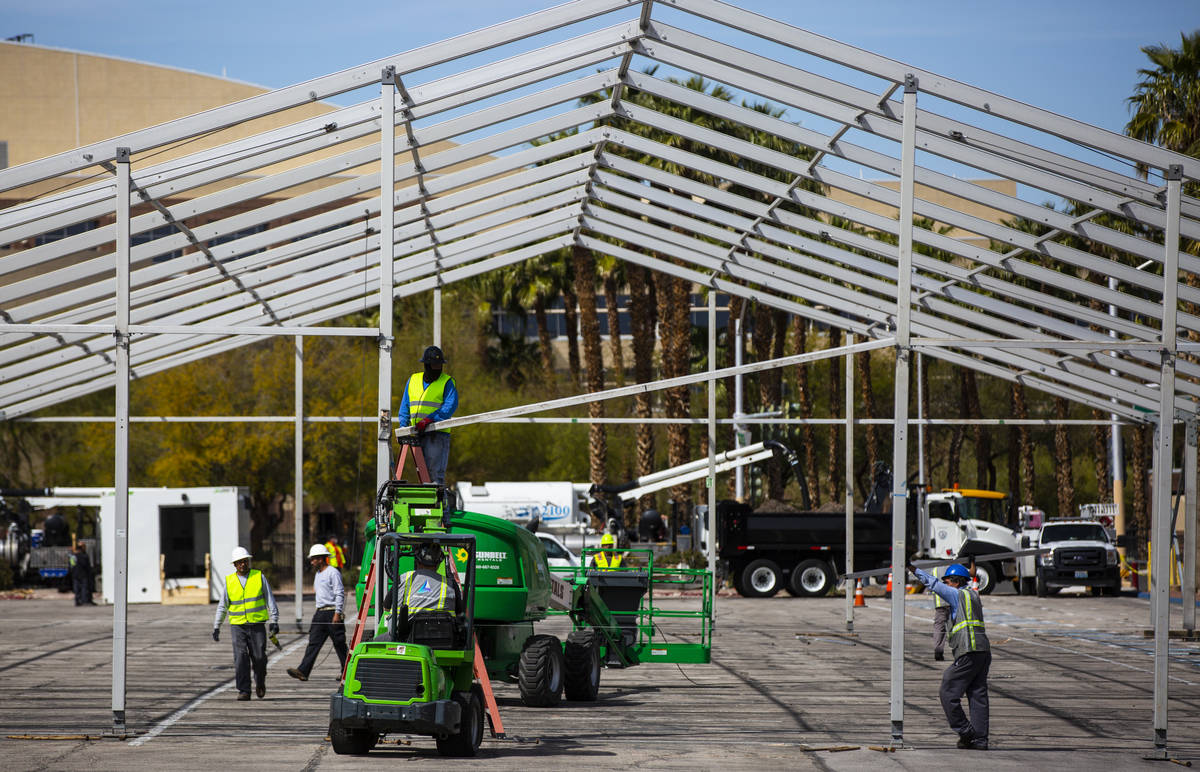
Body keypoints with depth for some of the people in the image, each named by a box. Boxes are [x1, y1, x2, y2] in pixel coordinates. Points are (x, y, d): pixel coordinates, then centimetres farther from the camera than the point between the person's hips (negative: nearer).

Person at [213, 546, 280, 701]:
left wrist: (274, 621, -5)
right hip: (237, 626, 1)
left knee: (259, 658, -3)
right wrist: (216, 627, 9)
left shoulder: (259, 577, 3)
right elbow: (222, 606, 12)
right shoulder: (229, 581, 6)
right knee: (241, 658, -11)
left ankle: (260, 682, 26)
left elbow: (270, 600, 4)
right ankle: (244, 691, -7)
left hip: (257, 626, -1)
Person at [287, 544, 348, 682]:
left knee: (339, 644, 1)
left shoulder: (333, 573, -10)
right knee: (313, 642, -3)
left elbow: (340, 594, -15)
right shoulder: (318, 574, 18)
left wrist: (337, 613, -20)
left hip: (332, 613, -8)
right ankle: (303, 671, -13)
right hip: (320, 613, 8)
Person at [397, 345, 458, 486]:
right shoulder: (413, 380, 16)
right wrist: (403, 425, 6)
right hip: (417, 434, 5)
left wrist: (429, 419, -19)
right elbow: (405, 405, 21)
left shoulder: (447, 382, 2)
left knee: (436, 471, -14)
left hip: (437, 433, -5)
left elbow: (451, 406, -10)